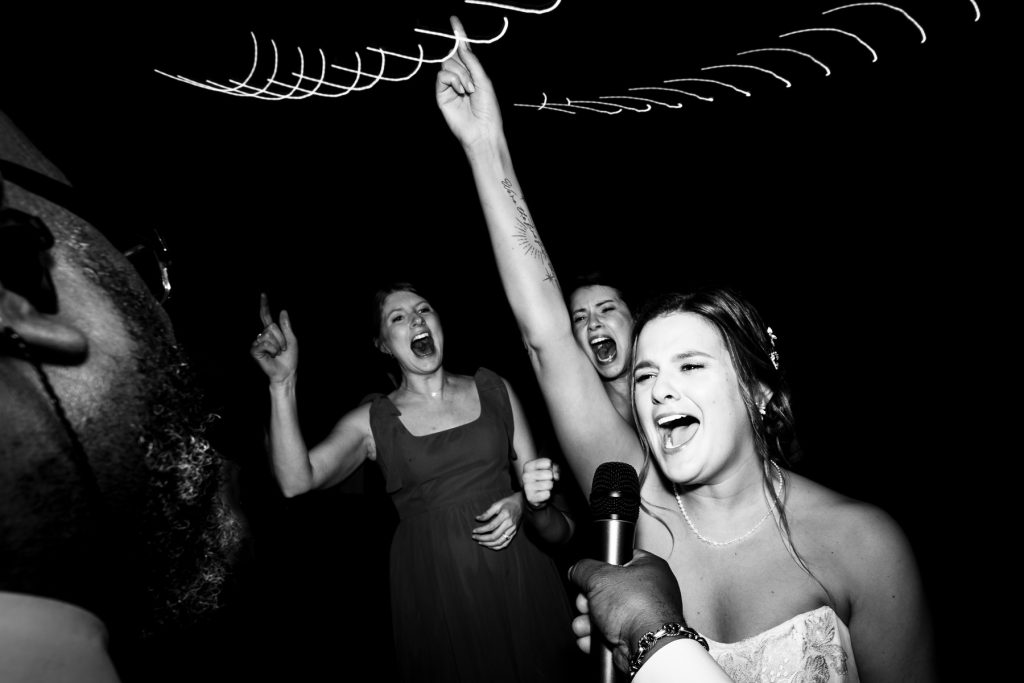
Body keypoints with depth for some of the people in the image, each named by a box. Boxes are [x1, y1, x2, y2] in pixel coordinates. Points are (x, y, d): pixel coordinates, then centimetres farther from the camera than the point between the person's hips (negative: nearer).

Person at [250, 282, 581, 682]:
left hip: (517, 577, 2)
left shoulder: (493, 390, 4)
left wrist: (526, 502, -11)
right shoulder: (371, 421, -1)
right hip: (433, 592, -2)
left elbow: (531, 477, 10)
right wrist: (283, 384, -23)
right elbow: (296, 481, -17)